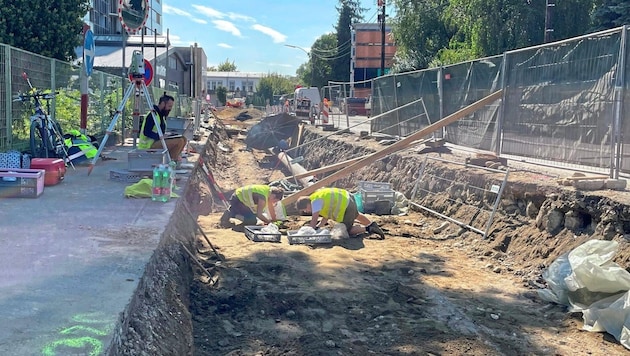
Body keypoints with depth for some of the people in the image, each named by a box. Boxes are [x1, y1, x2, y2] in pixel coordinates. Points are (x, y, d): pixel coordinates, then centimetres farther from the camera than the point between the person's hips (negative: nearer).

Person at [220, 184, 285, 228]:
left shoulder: (269, 191, 0)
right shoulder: (263, 197, -28)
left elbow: (271, 208, 12)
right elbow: (259, 214, -27)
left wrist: (274, 220, 14)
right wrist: (269, 222, -16)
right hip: (236, 201, -10)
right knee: (252, 220, -18)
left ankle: (232, 211, 18)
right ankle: (230, 214, -12)